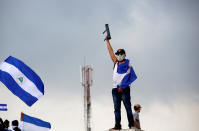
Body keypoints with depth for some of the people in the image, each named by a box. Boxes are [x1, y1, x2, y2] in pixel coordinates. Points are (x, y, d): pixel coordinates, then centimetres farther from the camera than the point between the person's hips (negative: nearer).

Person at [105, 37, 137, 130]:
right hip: (115, 89, 5)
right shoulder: (116, 63, 15)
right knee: (117, 108, 2)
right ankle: (117, 125, 2)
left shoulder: (127, 65, 0)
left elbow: (127, 77, -9)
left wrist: (122, 87, -18)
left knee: (128, 107, -7)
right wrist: (107, 41, 19)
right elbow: (110, 51, 18)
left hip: (124, 88, -5)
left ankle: (131, 124, -8)